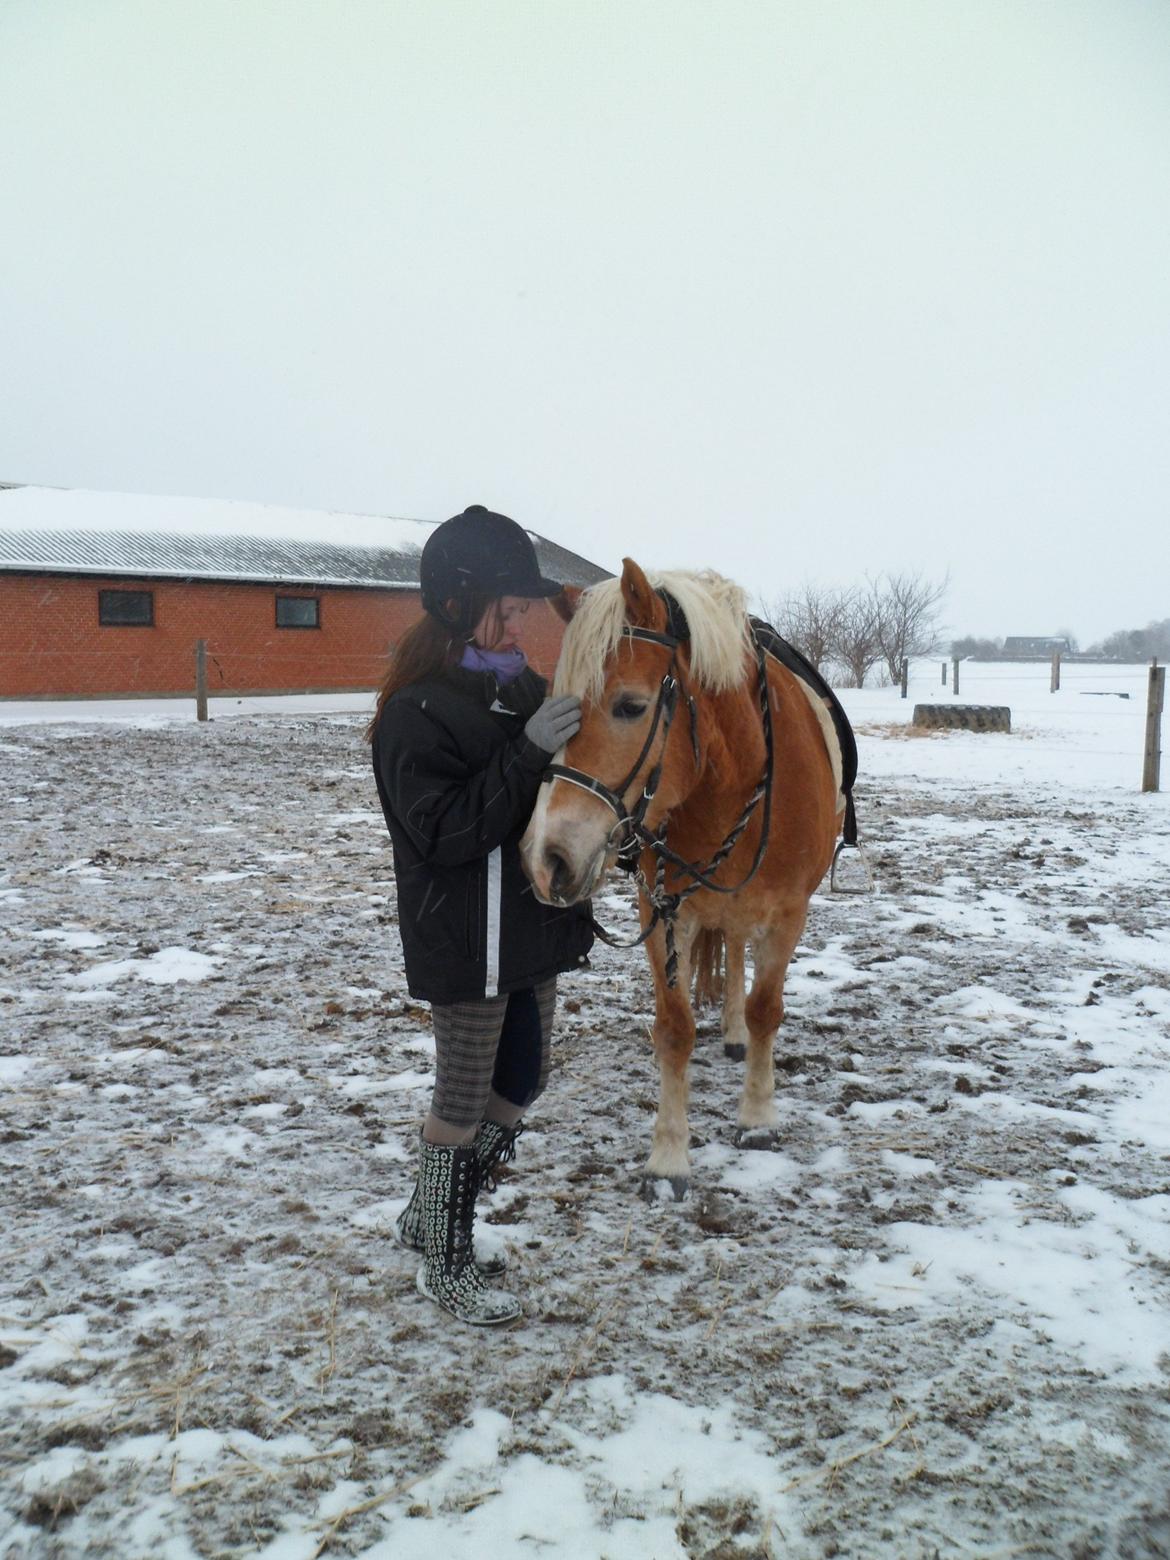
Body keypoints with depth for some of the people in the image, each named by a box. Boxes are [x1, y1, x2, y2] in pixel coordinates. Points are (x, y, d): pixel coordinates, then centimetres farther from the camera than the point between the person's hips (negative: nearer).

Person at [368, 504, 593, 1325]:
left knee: (522, 1080, 18)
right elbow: (445, 832, -24)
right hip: (467, 941, -8)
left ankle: (431, 1215, 39)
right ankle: (446, 1263, 29)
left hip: (536, 926, 8)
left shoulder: (525, 688, 7)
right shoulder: (418, 712, -17)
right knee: (465, 1099, 7)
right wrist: (529, 750, -29)